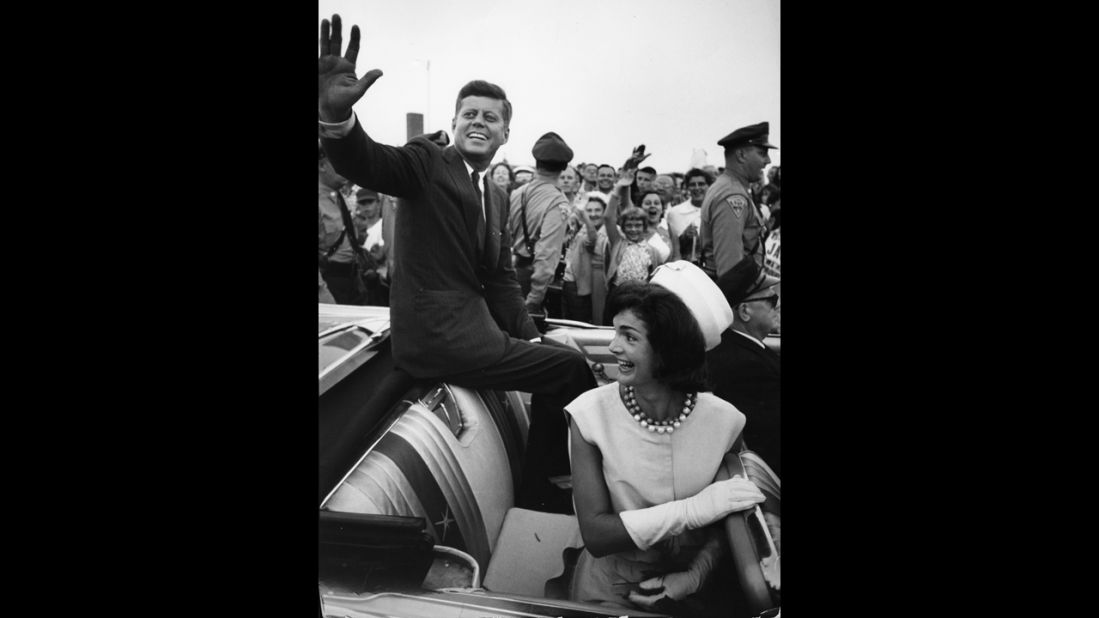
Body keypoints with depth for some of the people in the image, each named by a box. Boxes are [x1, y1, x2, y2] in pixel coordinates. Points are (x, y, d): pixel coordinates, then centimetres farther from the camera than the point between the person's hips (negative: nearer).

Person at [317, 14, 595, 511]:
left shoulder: (498, 199, 17)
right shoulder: (427, 161, -4)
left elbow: (501, 280, 16)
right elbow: (366, 163, -24)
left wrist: (530, 338, 3)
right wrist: (336, 114, -45)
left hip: (474, 328, 9)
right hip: (438, 334, -8)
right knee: (571, 369, -10)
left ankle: (536, 500, 25)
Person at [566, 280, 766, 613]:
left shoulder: (723, 419, -9)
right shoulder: (590, 414, -14)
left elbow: (725, 522, 0)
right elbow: (595, 535, -17)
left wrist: (695, 576, -16)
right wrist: (694, 509, -24)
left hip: (691, 587, 4)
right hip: (611, 589, -3)